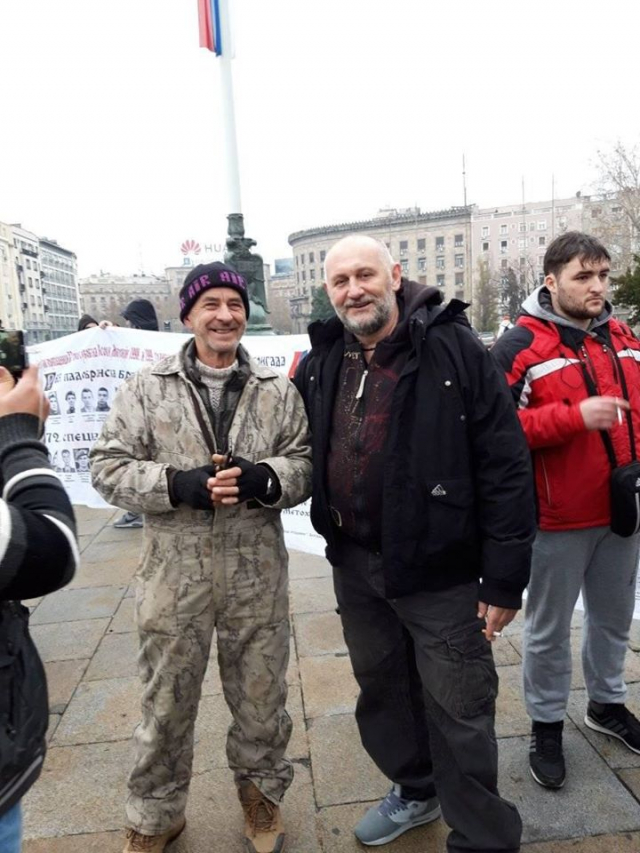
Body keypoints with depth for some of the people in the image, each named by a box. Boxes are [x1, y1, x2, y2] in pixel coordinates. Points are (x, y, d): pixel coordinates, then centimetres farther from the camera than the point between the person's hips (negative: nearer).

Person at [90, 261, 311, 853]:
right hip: (175, 577, 0)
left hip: (258, 577, 1)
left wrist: (262, 478, -20)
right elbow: (109, 466, -3)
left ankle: (262, 790, 46)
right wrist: (179, 484, -18)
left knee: (261, 695, 18)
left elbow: (306, 465, 1)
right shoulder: (147, 388, -2)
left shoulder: (278, 391, 2)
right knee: (167, 703, 16)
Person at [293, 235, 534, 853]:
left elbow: (505, 467, -14)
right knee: (381, 689, 22)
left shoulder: (453, 350, -13)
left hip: (440, 570, -5)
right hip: (354, 565, 6)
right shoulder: (320, 365, 4)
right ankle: (414, 791, 48)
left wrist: (504, 578, -14)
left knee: (459, 713, 7)